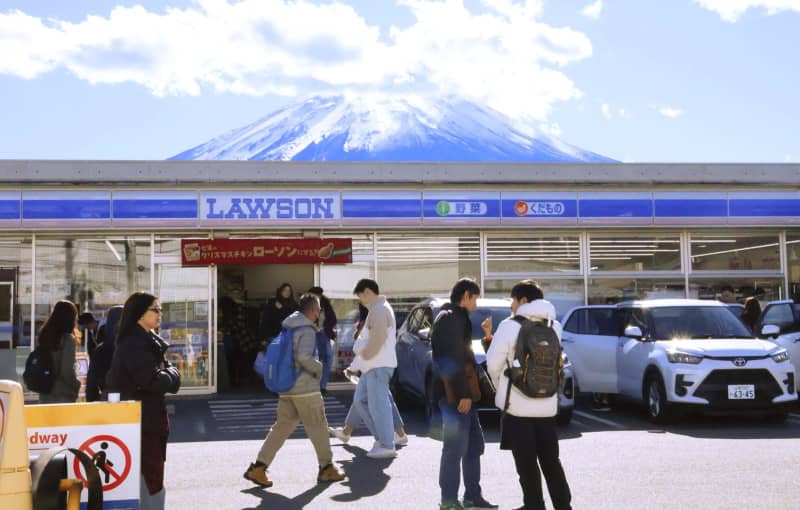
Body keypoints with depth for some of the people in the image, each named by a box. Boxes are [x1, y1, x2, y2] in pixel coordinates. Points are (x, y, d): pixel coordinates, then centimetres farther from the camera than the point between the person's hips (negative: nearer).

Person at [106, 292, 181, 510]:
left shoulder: (149, 341, 14)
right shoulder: (134, 343, -17)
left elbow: (166, 370, 14)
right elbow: (153, 380, -25)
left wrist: (168, 373, -7)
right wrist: (171, 374, -6)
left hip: (149, 418, 10)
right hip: (140, 420, -10)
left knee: (149, 478, 17)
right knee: (150, 480, -7)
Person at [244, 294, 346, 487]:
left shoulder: (288, 328, 15)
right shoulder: (307, 330, -13)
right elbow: (304, 357, -25)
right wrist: (319, 368, -9)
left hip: (287, 387, 8)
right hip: (305, 386, -8)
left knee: (282, 426, 8)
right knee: (318, 427, 4)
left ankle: (258, 468, 1)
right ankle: (326, 468, 13)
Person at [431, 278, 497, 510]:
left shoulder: (458, 319, 21)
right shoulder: (451, 319, -12)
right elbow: (453, 360, -20)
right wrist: (463, 394, -21)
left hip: (461, 393, 11)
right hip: (454, 395, -11)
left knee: (474, 445, 15)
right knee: (455, 447, -6)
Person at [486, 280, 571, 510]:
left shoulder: (510, 326, -9)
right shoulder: (554, 327, 6)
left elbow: (493, 364, -5)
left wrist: (501, 389, 14)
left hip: (518, 405, -5)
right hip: (547, 406, 5)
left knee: (526, 463, 3)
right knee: (550, 460, 14)